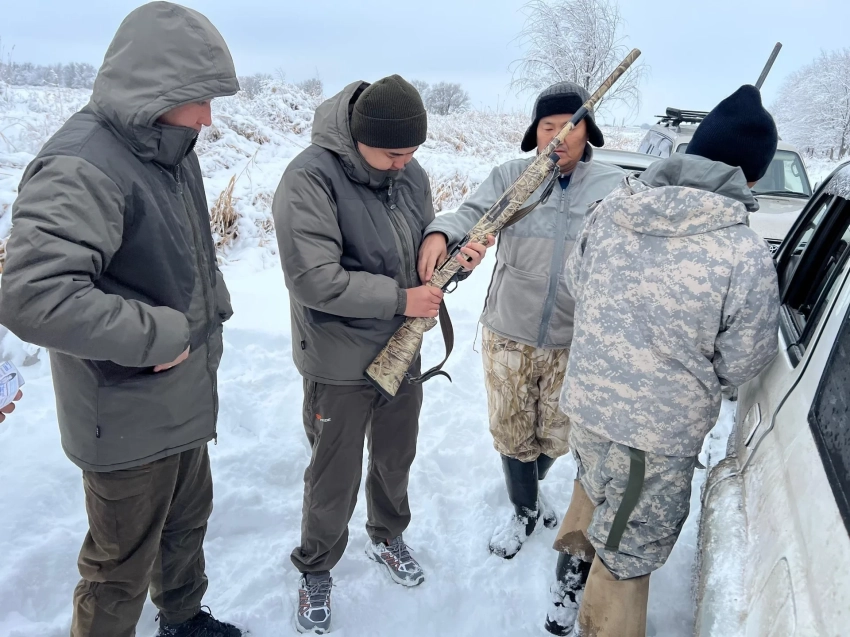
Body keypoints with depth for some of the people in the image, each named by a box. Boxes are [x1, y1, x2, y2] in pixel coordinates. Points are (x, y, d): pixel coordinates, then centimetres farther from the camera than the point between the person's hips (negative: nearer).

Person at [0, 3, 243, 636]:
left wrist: (209, 317, 7)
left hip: (185, 401, 9)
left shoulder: (170, 149, 4)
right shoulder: (81, 168, -26)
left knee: (188, 521, 28)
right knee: (122, 570, 13)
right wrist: (157, 335, -28)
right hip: (129, 421, -9)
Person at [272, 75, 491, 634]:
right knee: (335, 478, 12)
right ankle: (316, 571, 39)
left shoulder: (411, 174, -1)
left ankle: (388, 537, 52)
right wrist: (401, 300, -23)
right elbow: (314, 280, -27)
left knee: (396, 459, 24)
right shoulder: (311, 178, -21)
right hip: (340, 363, -6)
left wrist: (455, 256, -11)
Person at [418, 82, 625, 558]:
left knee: (557, 434, 20)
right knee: (511, 432, 15)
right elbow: (473, 213, -15)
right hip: (509, 336, 0)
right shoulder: (510, 176, -5)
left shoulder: (615, 186, -4)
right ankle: (525, 511, 42)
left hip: (575, 343, 1)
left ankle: (533, 485, 55)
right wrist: (441, 232, -38)